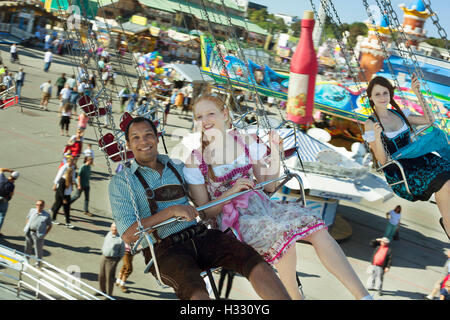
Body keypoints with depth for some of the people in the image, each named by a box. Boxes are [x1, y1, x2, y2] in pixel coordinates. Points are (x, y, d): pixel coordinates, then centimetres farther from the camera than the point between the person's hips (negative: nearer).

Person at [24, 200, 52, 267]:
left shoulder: (47, 215, -7)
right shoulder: (32, 211, 4)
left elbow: (49, 226, 2)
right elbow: (27, 219, 18)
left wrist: (45, 234, -6)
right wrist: (26, 228, 9)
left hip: (38, 234, -4)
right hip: (29, 233, 4)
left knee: (38, 250, 5)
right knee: (27, 248, 18)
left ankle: (38, 264, 21)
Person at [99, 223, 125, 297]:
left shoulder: (120, 239, -12)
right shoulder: (108, 234, 5)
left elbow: (122, 252, -6)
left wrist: (116, 261, -7)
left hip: (112, 260, -6)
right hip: (104, 258, 6)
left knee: (109, 277, -3)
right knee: (101, 276, 14)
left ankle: (109, 295, 8)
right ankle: (102, 291, 32)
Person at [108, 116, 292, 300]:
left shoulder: (176, 167, 21)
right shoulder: (121, 182, 5)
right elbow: (129, 235, -8)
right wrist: (171, 211, -17)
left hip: (200, 236, 5)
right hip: (164, 249, -5)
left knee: (249, 256, -24)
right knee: (194, 287, -38)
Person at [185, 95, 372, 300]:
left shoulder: (246, 142, 8)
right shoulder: (195, 162, -2)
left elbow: (269, 186, 13)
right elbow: (205, 211, -1)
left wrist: (275, 153, -1)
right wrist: (232, 192, -16)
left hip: (261, 205, 4)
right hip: (234, 220, -4)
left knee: (316, 227, -22)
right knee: (284, 234, -34)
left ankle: (362, 295, -24)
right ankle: (293, 296, -14)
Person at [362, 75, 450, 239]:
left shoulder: (398, 113, 13)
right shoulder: (370, 124, -4)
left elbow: (429, 120, 15)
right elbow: (383, 160, -9)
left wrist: (418, 93, 8)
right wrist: (377, 136, -26)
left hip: (416, 158, 6)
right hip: (396, 172, -6)